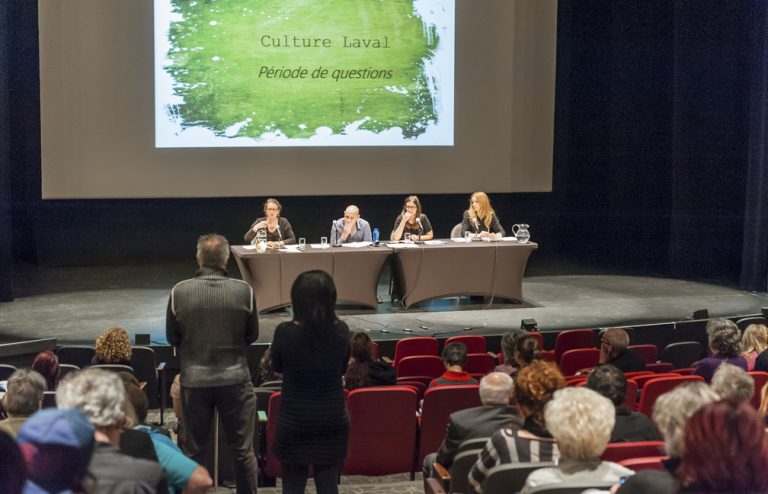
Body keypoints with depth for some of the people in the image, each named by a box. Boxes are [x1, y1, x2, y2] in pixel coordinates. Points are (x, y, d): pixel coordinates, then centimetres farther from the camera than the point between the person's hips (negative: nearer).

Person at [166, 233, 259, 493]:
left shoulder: (179, 292, -8)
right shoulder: (244, 291, -9)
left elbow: (171, 338, 1)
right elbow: (253, 335, 2)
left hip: (194, 379, 1)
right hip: (235, 378, 0)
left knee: (194, 451, 13)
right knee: (243, 450, 11)